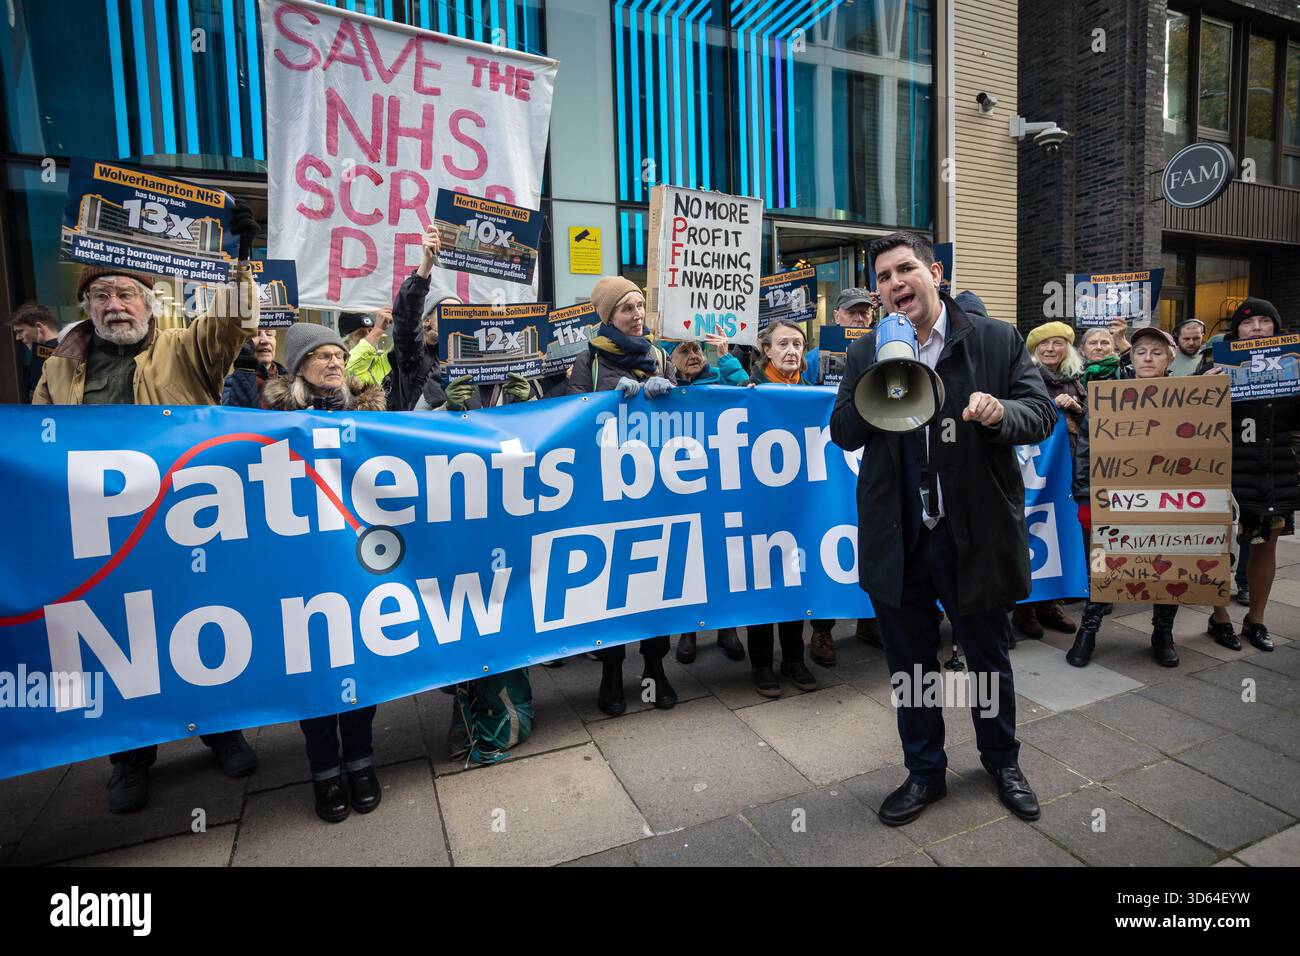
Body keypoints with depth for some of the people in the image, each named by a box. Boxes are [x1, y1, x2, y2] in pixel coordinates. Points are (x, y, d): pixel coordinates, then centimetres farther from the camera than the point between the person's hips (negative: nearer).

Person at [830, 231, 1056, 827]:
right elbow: (842, 433, 0)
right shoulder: (866, 354, 4)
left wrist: (1002, 413, -25)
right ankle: (924, 772, 37)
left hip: (975, 533, -1)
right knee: (910, 662, 15)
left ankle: (1002, 761, 45)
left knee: (988, 656, 17)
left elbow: (1042, 415, -2)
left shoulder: (997, 340, -1)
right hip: (896, 538, 2)